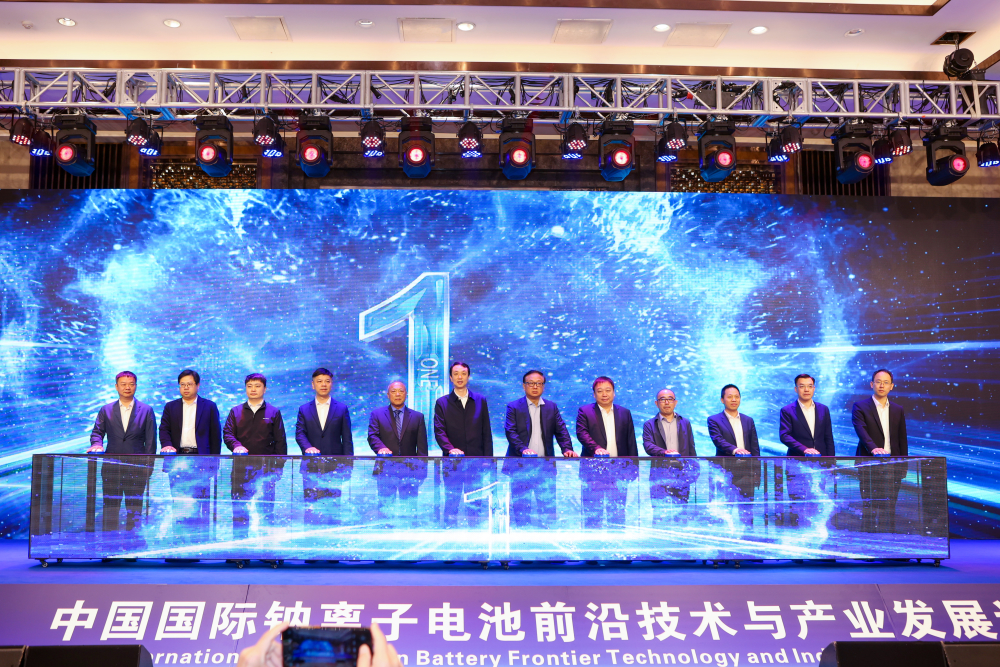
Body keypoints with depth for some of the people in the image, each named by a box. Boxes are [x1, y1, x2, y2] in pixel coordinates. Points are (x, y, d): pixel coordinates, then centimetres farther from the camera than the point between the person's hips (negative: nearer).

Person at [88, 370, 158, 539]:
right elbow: (97, 432, 8)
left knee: (134, 507, 2)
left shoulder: (146, 411, 5)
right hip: (111, 467, 2)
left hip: (136, 467, -1)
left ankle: (132, 539, 8)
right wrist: (97, 444, -16)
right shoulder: (106, 410, 11)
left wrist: (148, 466, -2)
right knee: (110, 506, 4)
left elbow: (150, 442, 4)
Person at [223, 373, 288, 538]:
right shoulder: (235, 412, 14)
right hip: (241, 467, 1)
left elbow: (280, 441, 6)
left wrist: (278, 466, -3)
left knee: (266, 509, -1)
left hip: (266, 469, -1)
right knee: (239, 509, 2)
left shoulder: (273, 412, 9)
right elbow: (227, 433, 2)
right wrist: (236, 445, -20)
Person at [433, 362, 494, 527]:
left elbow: (486, 432, 9)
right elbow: (439, 431, -4)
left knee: (476, 505, 4)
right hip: (452, 463, -1)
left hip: (477, 462, 1)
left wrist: (488, 459, 1)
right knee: (451, 504, 1)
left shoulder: (480, 400, 11)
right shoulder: (442, 403, 6)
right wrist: (450, 449, -22)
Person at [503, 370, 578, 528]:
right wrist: (523, 449, -24)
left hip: (545, 464, 3)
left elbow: (561, 431, 8)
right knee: (520, 505, -1)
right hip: (520, 463, -2)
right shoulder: (513, 407, 4)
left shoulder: (552, 407, 14)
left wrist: (567, 449, -11)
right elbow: (511, 432, -8)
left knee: (547, 505, 1)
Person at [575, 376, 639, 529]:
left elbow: (631, 442, 13)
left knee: (618, 510, 4)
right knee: (592, 511, -3)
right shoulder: (584, 411, 6)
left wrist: (633, 468, 6)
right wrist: (596, 448, -27)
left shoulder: (625, 413, 15)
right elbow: (582, 433, -9)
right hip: (593, 468, -2)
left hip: (619, 470, 3)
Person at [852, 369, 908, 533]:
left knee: (889, 507, 3)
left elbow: (902, 440, 14)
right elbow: (861, 430, -15)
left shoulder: (898, 410, 14)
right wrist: (873, 448, -32)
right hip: (869, 465, -3)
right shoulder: (860, 407, 1)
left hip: (892, 466, 3)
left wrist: (904, 465, 8)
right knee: (869, 506, -2)